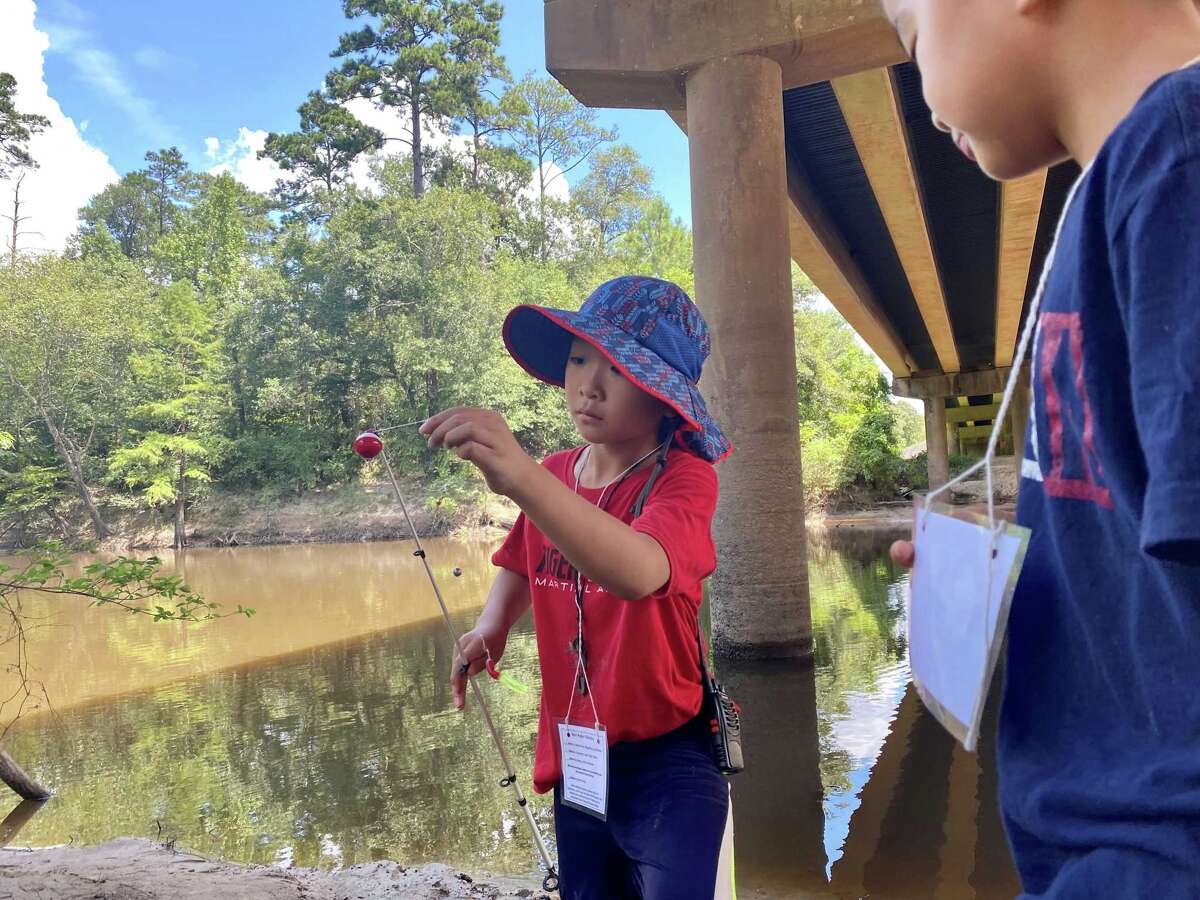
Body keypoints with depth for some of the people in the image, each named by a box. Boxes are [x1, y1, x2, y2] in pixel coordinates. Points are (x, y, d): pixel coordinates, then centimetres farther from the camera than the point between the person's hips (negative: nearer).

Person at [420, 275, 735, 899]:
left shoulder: (682, 477, -18)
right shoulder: (553, 477, -1)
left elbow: (640, 572, -41)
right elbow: (522, 564, 19)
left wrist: (520, 477, -52)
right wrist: (493, 623, -2)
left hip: (666, 764, -6)